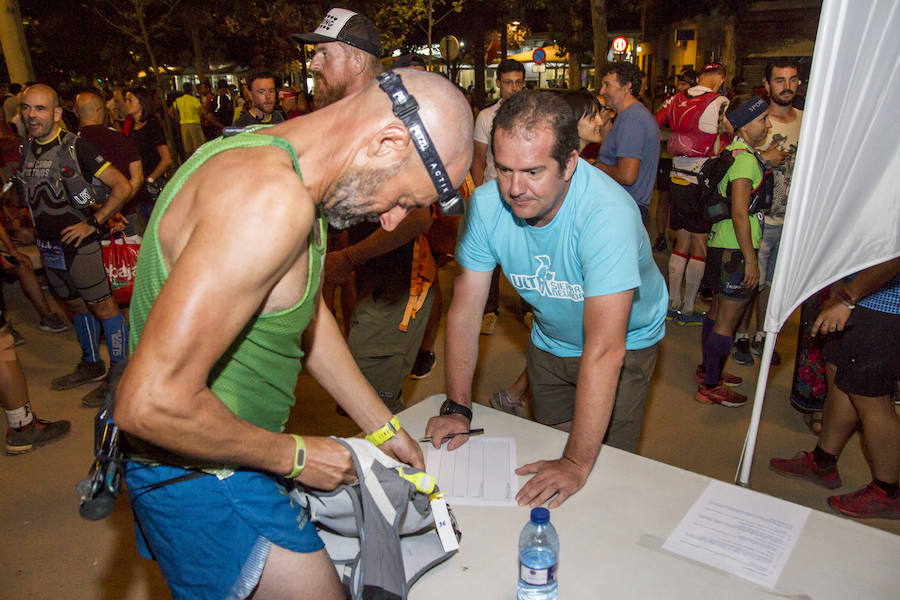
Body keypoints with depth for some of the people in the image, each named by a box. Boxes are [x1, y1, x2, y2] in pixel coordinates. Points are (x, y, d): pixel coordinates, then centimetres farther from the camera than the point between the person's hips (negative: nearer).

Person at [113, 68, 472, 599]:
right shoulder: (270, 198, -31)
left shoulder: (278, 160, 2)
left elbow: (309, 315, 13)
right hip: (204, 476, -9)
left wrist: (384, 428, 17)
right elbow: (151, 404, -32)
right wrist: (294, 456, -16)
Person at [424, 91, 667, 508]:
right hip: (550, 342, 4)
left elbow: (605, 351, -40)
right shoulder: (486, 204, -23)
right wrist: (457, 409, -18)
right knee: (549, 459, 15)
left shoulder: (608, 214, -37)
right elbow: (465, 312, -15)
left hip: (626, 344, -3)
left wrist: (578, 463, -39)